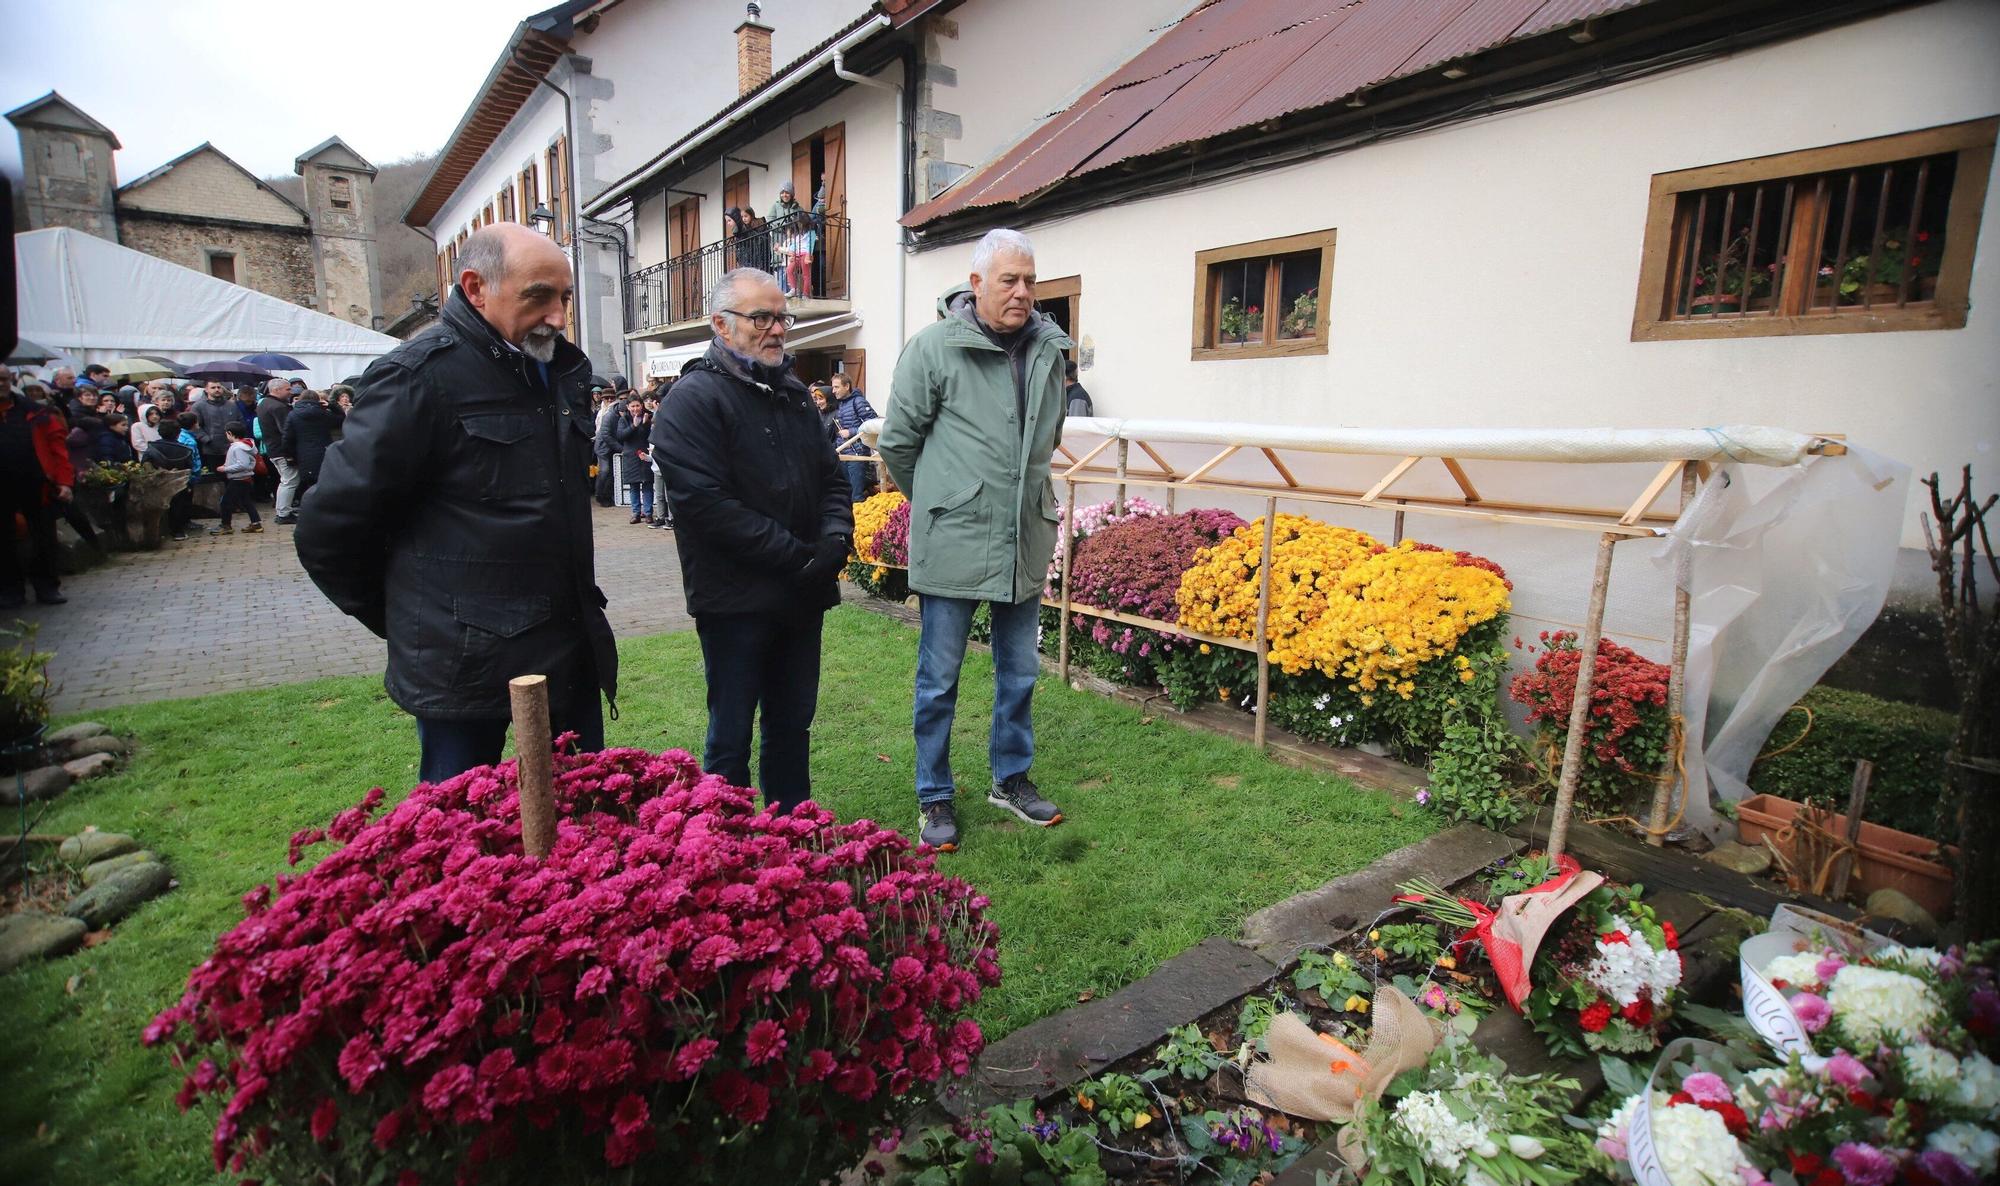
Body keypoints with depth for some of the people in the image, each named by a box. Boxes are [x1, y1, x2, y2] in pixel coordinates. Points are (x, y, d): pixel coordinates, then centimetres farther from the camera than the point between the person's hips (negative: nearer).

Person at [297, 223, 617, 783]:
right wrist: (406, 622, 1)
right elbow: (329, 532, -10)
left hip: (572, 650, 7)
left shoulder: (566, 369, 9)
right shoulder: (420, 377, -13)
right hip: (464, 668, -6)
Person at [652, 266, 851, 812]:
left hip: (802, 593, 7)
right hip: (735, 598, -7)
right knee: (731, 736, 6)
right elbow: (705, 502, -21)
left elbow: (830, 474, 15)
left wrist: (835, 536, -5)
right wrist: (794, 554, -20)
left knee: (792, 725, 18)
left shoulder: (792, 393, 14)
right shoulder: (695, 398, -11)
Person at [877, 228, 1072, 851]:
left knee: (1020, 671, 16)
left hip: (1027, 542, 5)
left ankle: (1012, 778, 36)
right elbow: (897, 442, -3)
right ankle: (934, 797, 24)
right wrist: (935, 503, 7)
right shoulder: (934, 346, -10)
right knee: (940, 677, 7)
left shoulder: (1049, 349, 5)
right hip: (952, 544, -5)